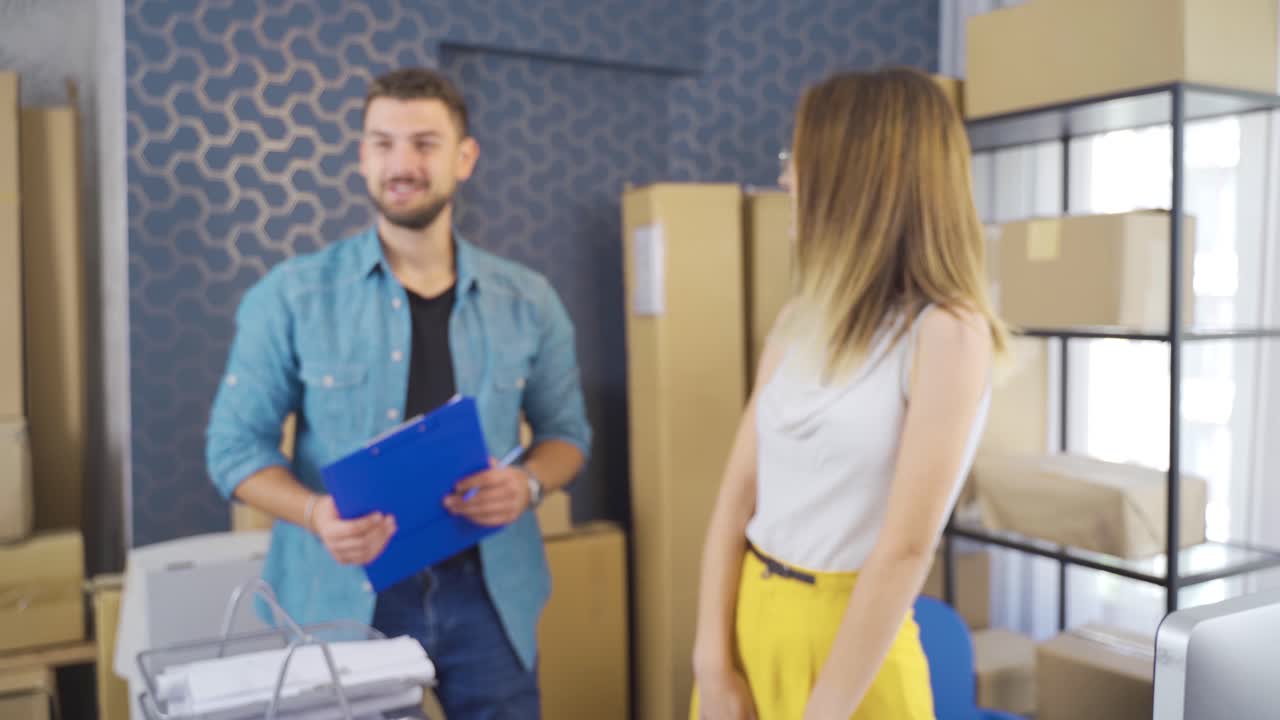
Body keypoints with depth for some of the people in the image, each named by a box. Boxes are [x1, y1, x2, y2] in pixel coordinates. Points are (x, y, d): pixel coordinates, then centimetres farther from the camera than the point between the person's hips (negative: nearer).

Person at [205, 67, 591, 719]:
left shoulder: (527, 301, 2)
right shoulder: (292, 296, -4)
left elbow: (565, 429, 10)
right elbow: (236, 444, -1)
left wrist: (528, 483, -12)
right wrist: (315, 514, -19)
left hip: (487, 591, 2)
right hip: (346, 597, -1)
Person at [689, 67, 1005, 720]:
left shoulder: (947, 331, -15)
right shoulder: (797, 322, 4)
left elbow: (906, 548, -18)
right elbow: (738, 493, 1)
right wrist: (712, 664, -5)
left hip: (849, 636, -6)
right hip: (748, 619, 6)